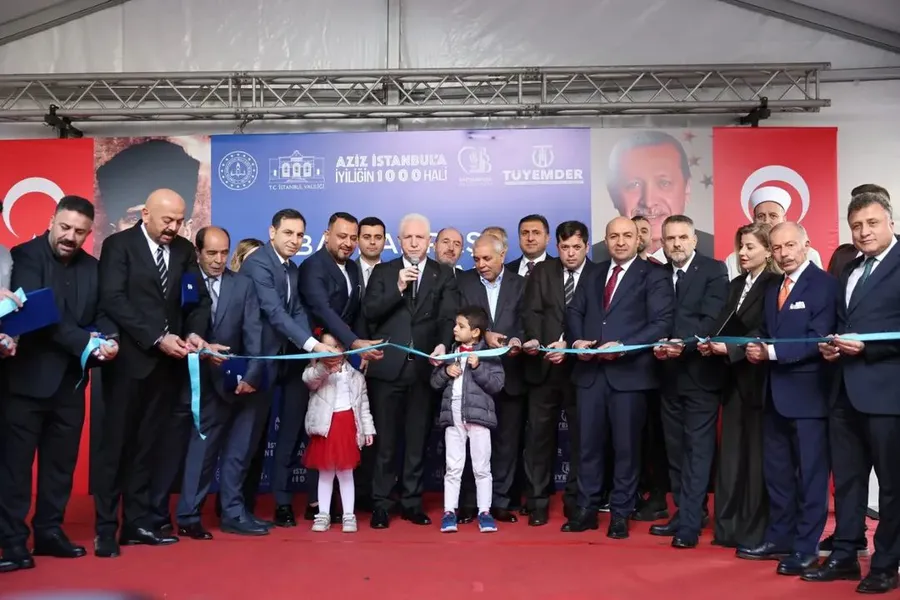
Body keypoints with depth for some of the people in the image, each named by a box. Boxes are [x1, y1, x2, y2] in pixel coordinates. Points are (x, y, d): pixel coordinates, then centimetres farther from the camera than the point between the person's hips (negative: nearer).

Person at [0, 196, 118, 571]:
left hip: (70, 379, 6)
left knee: (61, 461, 13)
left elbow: (104, 314, 6)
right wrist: (85, 341, -25)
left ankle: (49, 531, 25)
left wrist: (108, 341, -17)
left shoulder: (92, 267, 10)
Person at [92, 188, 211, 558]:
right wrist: (156, 338, -20)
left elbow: (200, 299, 9)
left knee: (146, 446, 9)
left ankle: (137, 523, 16)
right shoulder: (119, 245, -4)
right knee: (115, 443, 1)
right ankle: (106, 529, 8)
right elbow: (113, 300, -14)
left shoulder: (184, 250, 10)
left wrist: (194, 333, -11)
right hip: (129, 359, -4)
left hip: (168, 362, 4)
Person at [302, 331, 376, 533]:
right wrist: (325, 367, -42)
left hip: (347, 426, 1)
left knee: (346, 472, 7)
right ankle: (323, 514, 15)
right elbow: (308, 378, -25)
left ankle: (348, 515, 12)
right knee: (325, 472, 7)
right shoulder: (317, 370, 0)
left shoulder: (355, 374, 7)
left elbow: (363, 403, 9)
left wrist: (367, 428, 7)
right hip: (326, 426, -1)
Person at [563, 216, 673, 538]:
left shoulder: (653, 276, 0)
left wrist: (622, 346, -19)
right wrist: (577, 340, -6)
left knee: (626, 445, 4)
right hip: (590, 370, 5)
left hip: (629, 371, -4)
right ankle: (586, 509, 19)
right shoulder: (593, 274, 18)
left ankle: (620, 514, 16)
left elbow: (661, 324, -10)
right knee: (589, 443, 9)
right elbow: (574, 311, 15)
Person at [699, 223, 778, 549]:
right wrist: (712, 344, -9)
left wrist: (730, 348, -22)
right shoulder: (735, 285, 16)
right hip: (733, 378, 7)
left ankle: (754, 532, 11)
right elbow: (724, 325, 10)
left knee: (756, 455, 1)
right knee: (730, 453, 9)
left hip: (758, 378, -7)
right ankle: (727, 526, 17)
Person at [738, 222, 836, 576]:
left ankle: (806, 547, 10)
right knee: (776, 472, 14)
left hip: (806, 392, -8)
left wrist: (771, 352, -21)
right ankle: (779, 538, 25)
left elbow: (817, 340, -18)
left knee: (810, 474, 1)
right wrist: (756, 349, -6)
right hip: (775, 393, 8)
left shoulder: (824, 284, -8)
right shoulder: (773, 290, 17)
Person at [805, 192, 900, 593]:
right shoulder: (850, 272, 18)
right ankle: (844, 556, 24)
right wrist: (832, 345, 3)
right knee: (846, 478, 13)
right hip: (846, 390, 8)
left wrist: (866, 347, -19)